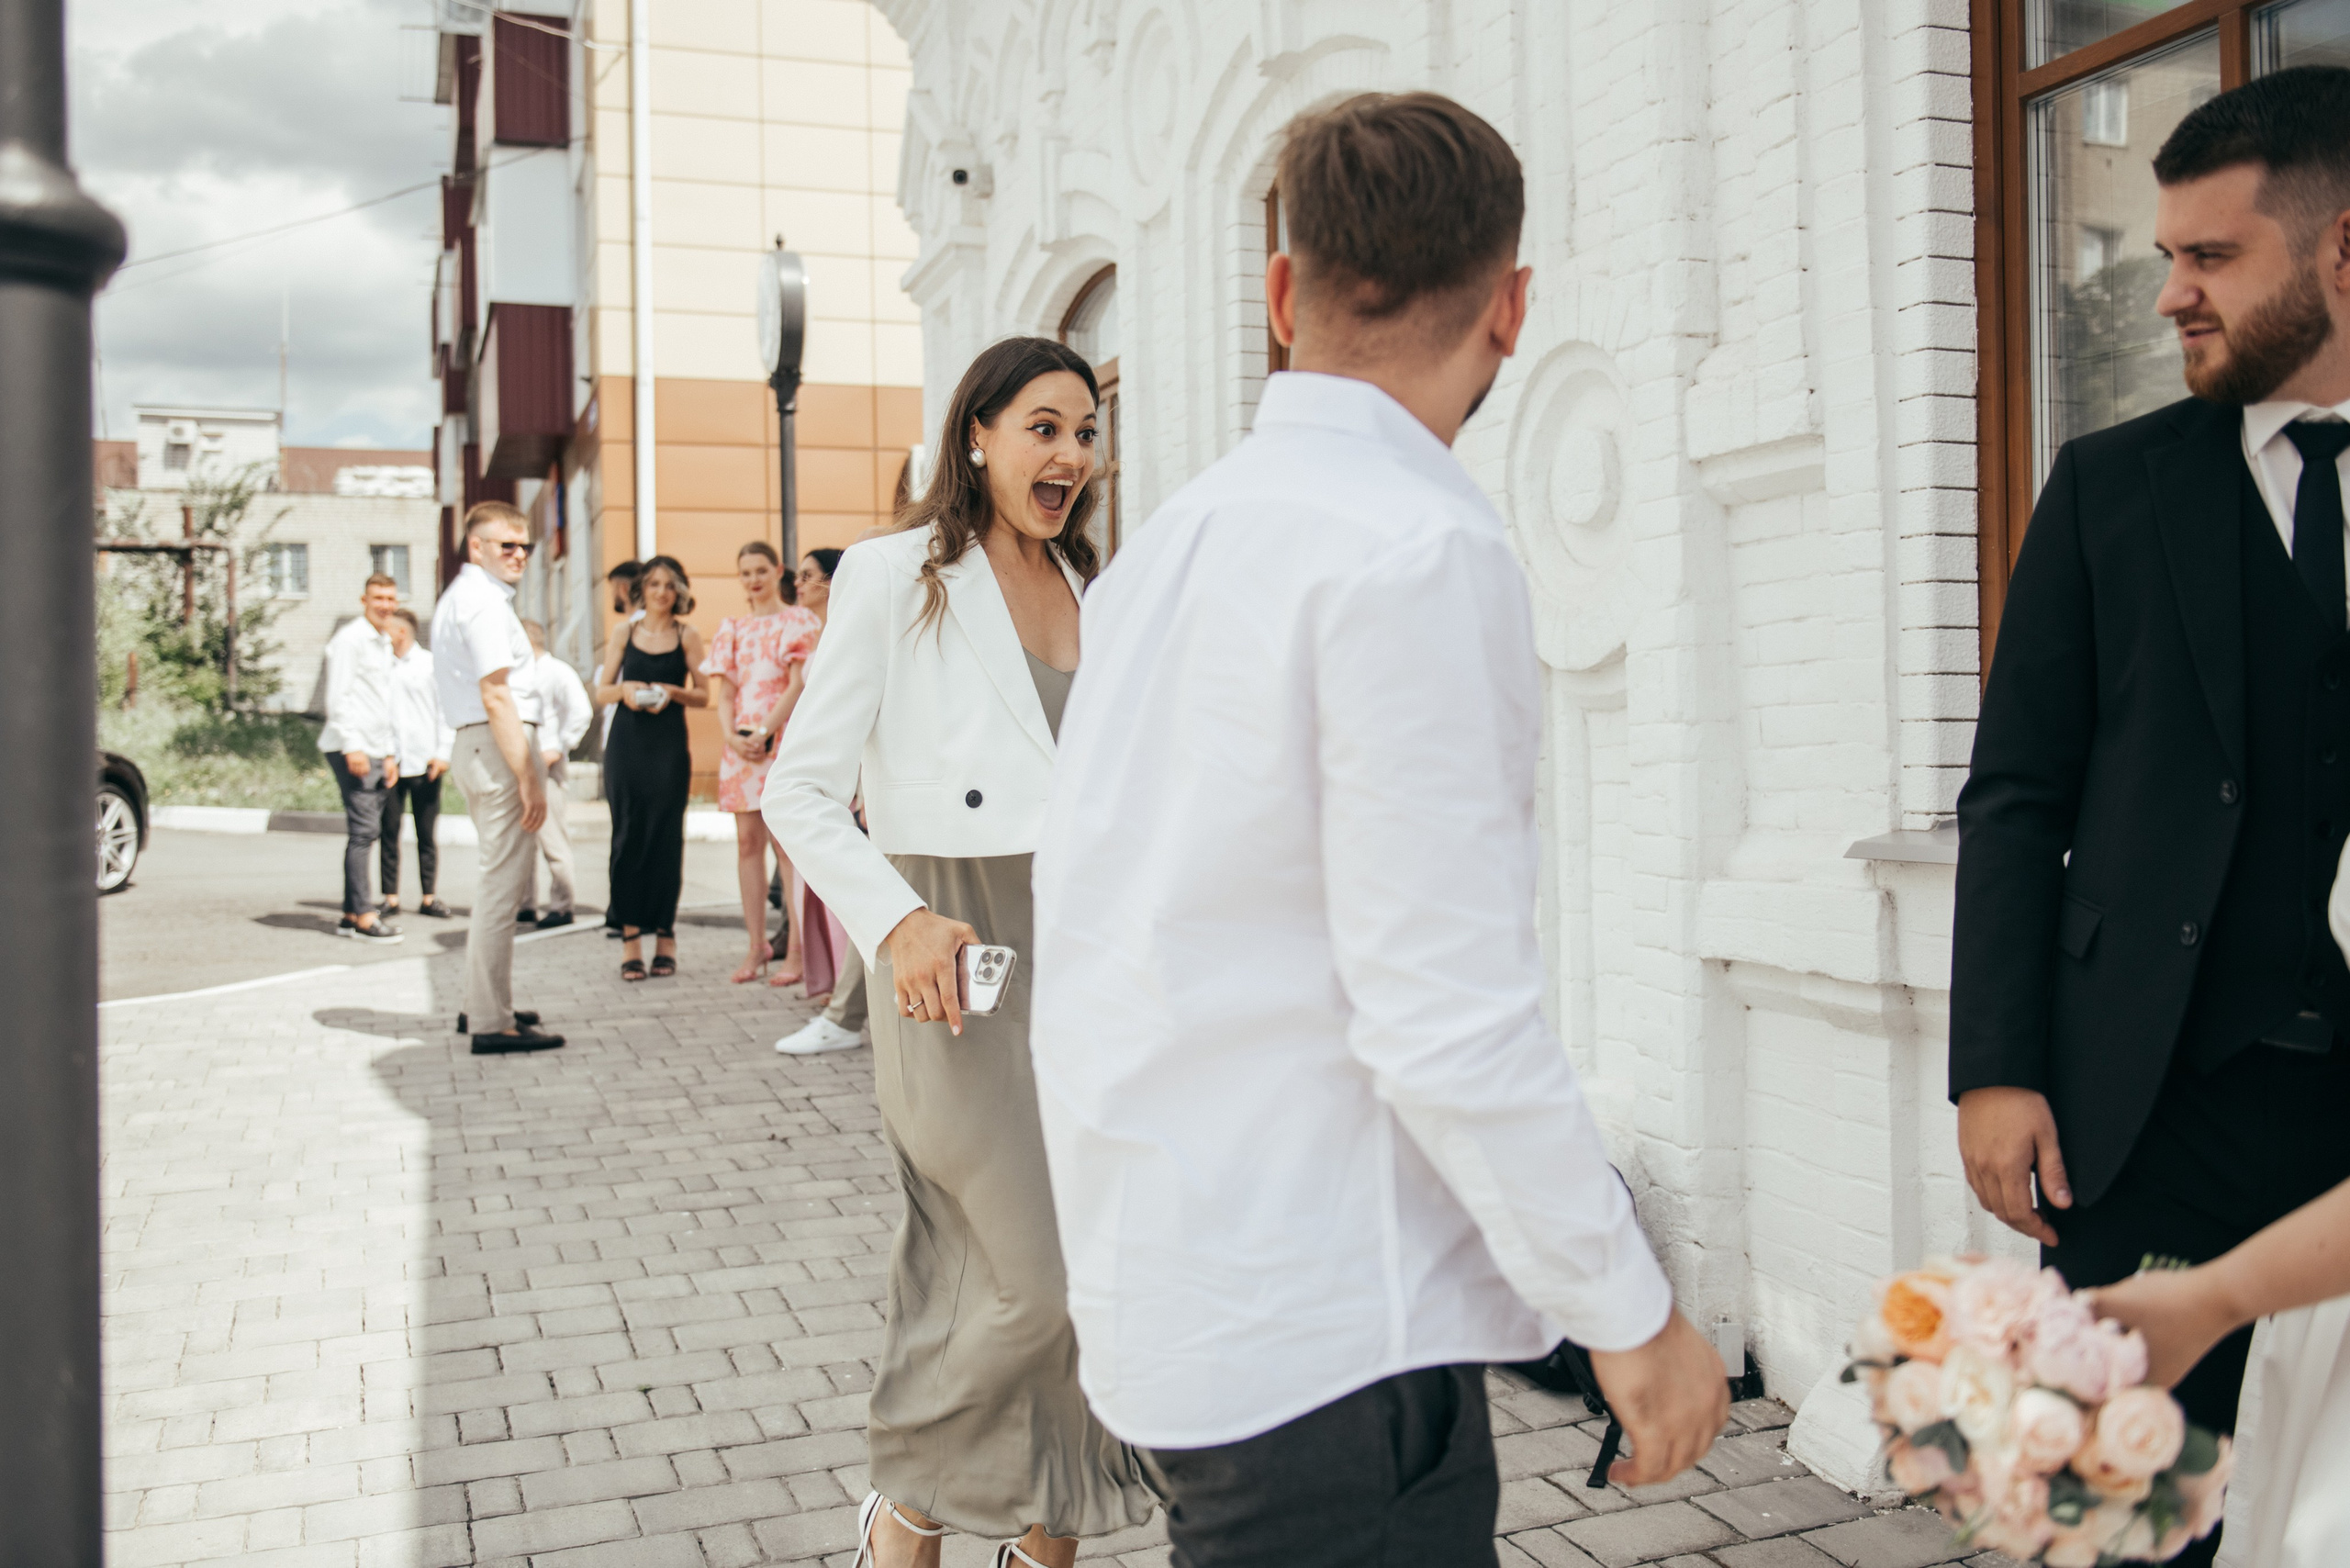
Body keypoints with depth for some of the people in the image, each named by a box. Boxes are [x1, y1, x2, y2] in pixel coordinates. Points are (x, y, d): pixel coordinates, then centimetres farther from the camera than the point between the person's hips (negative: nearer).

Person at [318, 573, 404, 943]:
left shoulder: (384, 643, 22)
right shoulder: (350, 639, -5)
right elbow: (338, 697, -12)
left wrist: (390, 753, 20)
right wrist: (352, 746, -18)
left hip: (375, 753, 9)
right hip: (353, 750, -9)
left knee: (365, 832, 8)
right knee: (364, 830, -11)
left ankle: (350, 914, 13)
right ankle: (364, 915, -10)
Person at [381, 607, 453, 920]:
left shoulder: (430, 664, 5)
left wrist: (443, 753, -4)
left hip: (424, 762, -2)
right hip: (388, 762, 2)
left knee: (427, 833, 2)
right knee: (389, 831, 1)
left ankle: (428, 897, 8)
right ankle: (391, 897, 8)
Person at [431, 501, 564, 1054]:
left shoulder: (456, 596, 20)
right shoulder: (484, 601, -13)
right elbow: (496, 697, -20)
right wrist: (529, 779, -21)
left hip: (472, 745, 11)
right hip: (499, 745, -11)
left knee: (499, 881, 20)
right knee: (503, 886, -8)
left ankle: (484, 1004, 29)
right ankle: (491, 1023, -5)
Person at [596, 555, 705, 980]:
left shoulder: (687, 635, 6)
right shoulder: (625, 631, 10)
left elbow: (703, 694, 5)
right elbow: (601, 691, 10)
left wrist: (672, 692, -13)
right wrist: (625, 690, -11)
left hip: (669, 744, -1)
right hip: (627, 742, 1)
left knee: (666, 837, -2)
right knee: (628, 836, -2)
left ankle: (665, 934, 7)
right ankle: (630, 936, 2)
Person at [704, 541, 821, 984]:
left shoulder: (800, 622, 2)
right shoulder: (731, 629, 16)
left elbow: (798, 685, -7)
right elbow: (724, 690, 11)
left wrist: (764, 733, -15)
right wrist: (731, 736, -6)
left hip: (785, 743, -5)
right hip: (741, 745, 5)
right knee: (748, 843, 4)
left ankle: (797, 951, -6)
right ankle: (757, 945, 10)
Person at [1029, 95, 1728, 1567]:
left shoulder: (1173, 536, 7)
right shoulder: (1420, 548, -19)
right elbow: (1450, 1014, -22)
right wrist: (1632, 1312, -10)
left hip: (1162, 1281, 8)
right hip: (1318, 1334, -8)